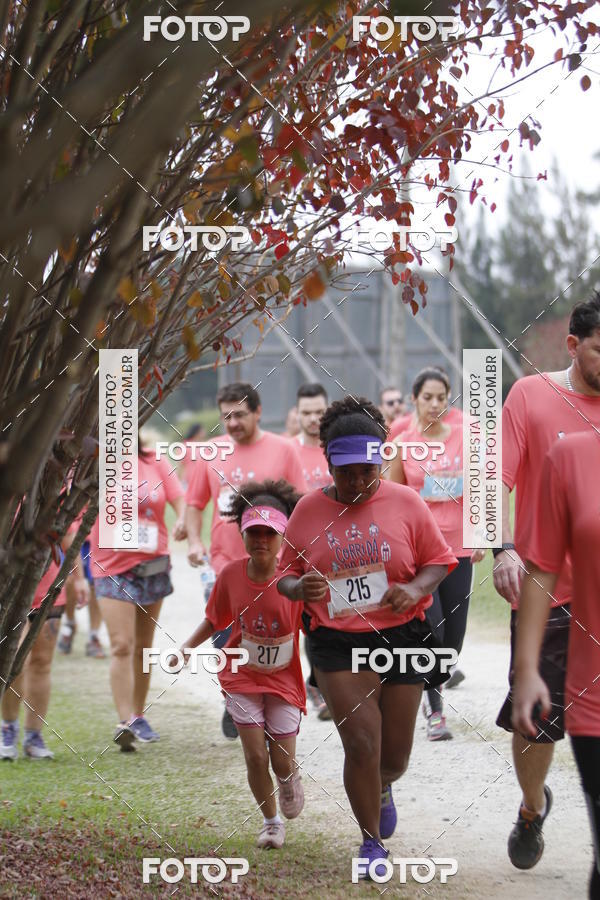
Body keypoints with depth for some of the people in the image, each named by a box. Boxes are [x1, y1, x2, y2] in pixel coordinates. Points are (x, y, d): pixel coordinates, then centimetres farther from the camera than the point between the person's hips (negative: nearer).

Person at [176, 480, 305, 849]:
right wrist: (187, 647, -6)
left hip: (283, 679, -1)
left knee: (283, 762, 2)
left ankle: (291, 778, 41)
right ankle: (271, 822, 21)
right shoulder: (231, 576, -12)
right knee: (256, 756, -3)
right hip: (242, 677, 1)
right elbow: (214, 620, 5)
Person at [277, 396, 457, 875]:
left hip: (401, 636, 1)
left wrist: (416, 588, -16)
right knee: (361, 743, -13)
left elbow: (439, 560, 5)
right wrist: (299, 588, -16)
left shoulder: (406, 502, -2)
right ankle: (372, 841, 5)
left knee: (396, 754, 8)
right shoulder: (308, 510, 0)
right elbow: (286, 573, 8)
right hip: (337, 642, -1)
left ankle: (382, 789, 46)